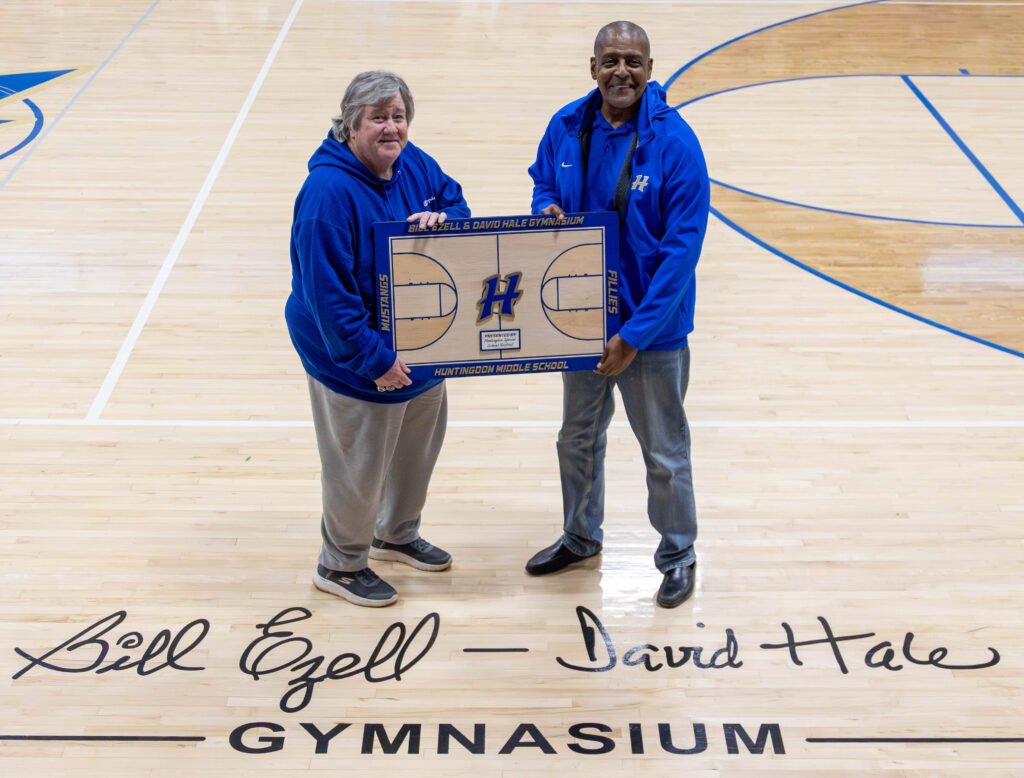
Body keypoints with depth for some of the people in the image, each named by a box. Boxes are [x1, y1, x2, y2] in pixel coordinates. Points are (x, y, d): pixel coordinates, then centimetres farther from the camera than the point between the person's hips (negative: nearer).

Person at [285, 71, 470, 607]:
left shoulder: (414, 165, -3)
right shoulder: (329, 191, -28)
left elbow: (456, 202, 12)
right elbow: (325, 290, -29)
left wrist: (441, 218, -14)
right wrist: (373, 359, -26)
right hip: (356, 362, -8)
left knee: (419, 446, 26)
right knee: (359, 466, 8)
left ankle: (397, 535, 51)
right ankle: (341, 564, 31)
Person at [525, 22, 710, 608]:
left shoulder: (675, 143, -20)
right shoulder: (566, 128, -6)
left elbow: (683, 248, -21)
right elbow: (543, 184, 14)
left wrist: (635, 335, -23)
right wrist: (547, 209, -12)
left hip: (652, 327, -5)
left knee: (665, 452, 12)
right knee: (579, 437, 23)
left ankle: (679, 555, 33)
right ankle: (581, 536, 45)